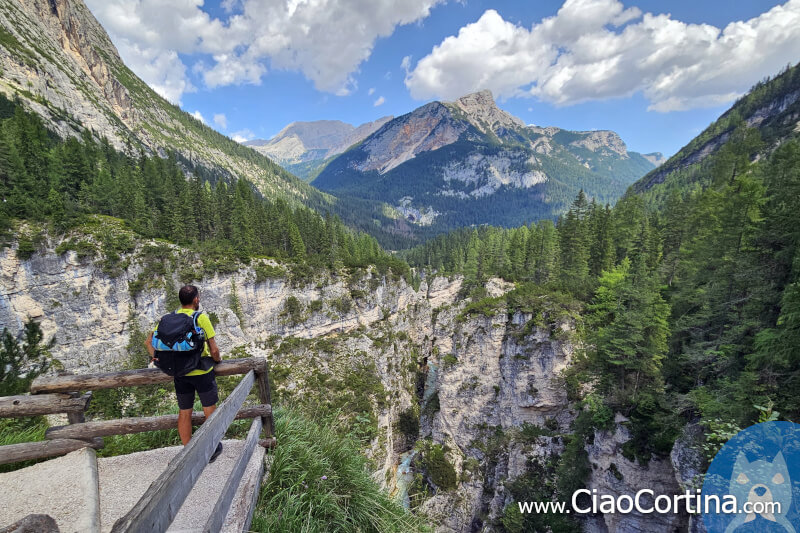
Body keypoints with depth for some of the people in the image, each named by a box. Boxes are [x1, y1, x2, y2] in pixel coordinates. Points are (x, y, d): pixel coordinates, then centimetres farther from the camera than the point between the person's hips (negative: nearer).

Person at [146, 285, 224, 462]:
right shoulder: (201, 318, -14)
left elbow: (149, 342, 3)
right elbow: (214, 350, -15)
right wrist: (217, 359, 4)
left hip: (179, 373, 5)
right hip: (202, 372, -4)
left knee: (184, 413, 17)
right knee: (210, 411, 13)